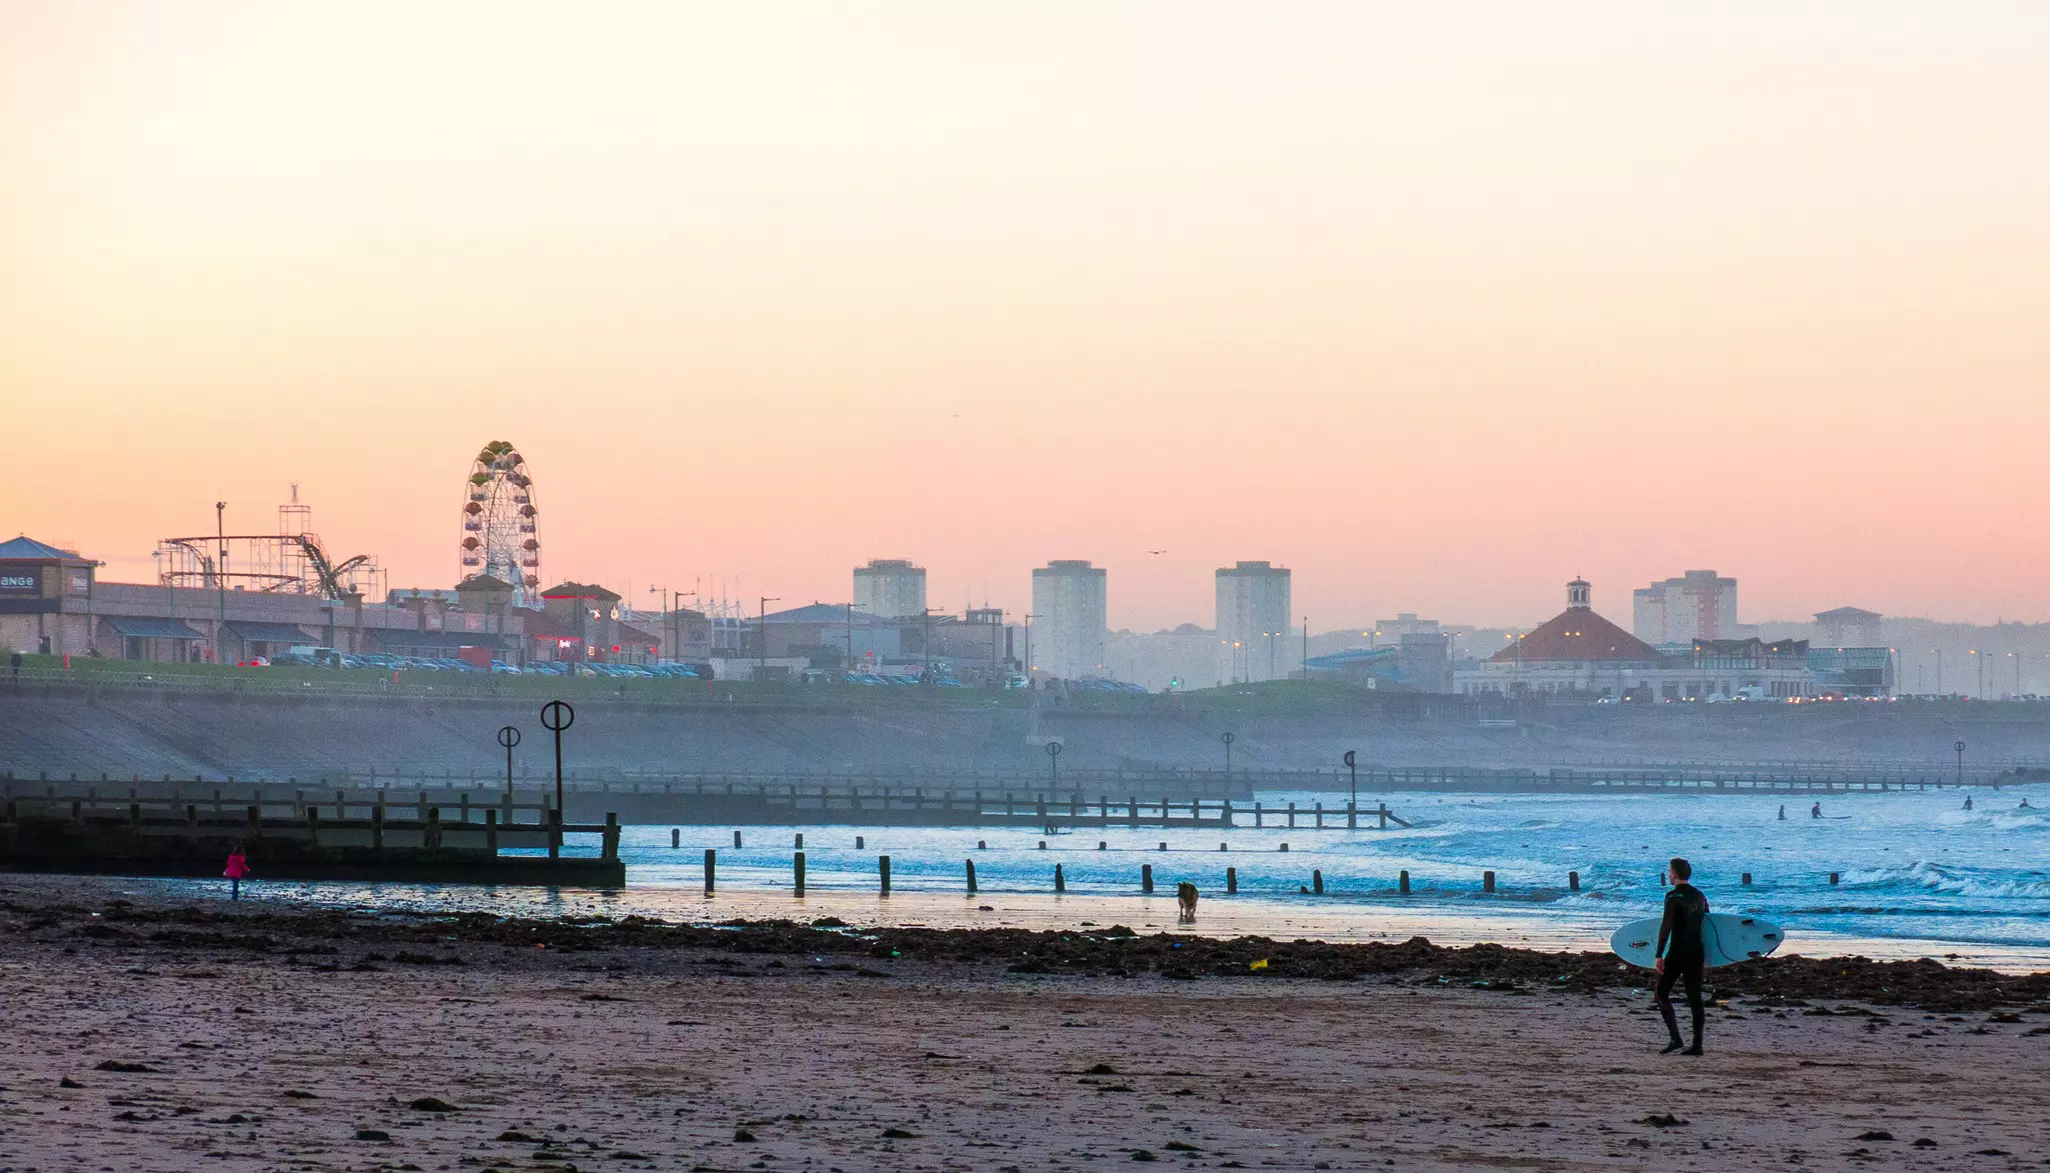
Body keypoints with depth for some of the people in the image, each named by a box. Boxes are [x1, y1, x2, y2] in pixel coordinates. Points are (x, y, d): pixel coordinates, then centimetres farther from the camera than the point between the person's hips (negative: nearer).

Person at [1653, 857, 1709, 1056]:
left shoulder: (1674, 896, -12)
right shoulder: (1699, 896, 11)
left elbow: (1666, 927, -18)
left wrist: (1659, 956, -18)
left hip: (1677, 952, -7)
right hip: (1697, 953, 7)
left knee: (1661, 994, 4)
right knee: (1695, 998, 7)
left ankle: (1675, 1038, -8)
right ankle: (1697, 1045, 4)